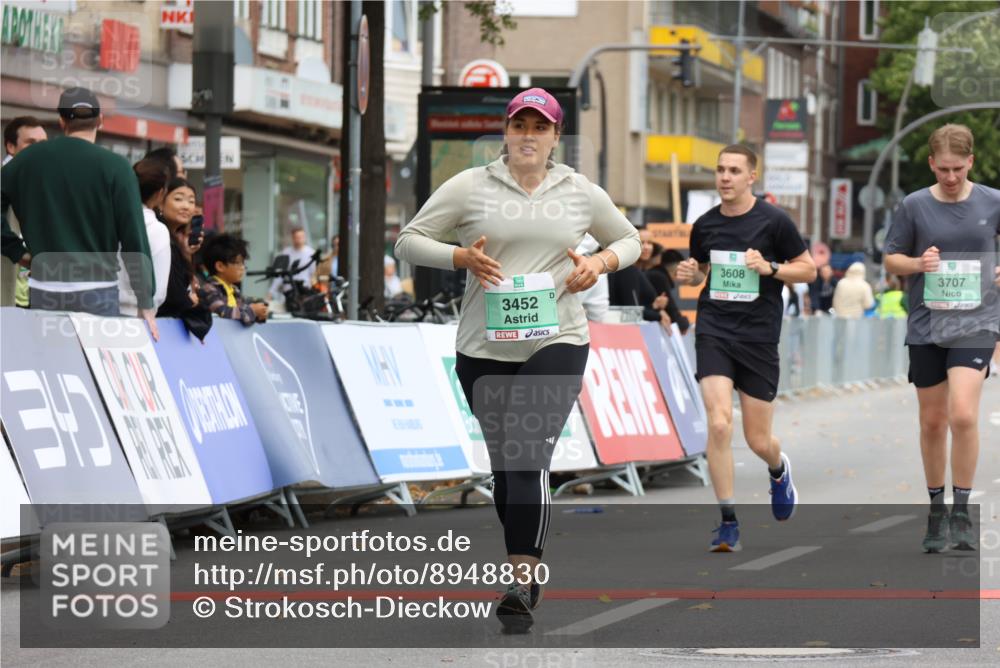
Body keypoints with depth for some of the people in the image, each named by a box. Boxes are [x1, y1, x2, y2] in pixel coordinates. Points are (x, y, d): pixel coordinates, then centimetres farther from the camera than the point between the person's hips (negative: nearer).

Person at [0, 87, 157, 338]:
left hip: (43, 290, 3)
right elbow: (134, 238, -8)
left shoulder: (28, 159, 5)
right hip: (96, 291, -3)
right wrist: (145, 303, -5)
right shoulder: (115, 167, -6)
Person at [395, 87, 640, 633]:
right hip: (484, 350, 1)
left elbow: (629, 240, 22)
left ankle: (520, 585, -20)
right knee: (503, 465, 8)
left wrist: (602, 261, 0)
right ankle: (526, 572, 27)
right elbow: (407, 241, 5)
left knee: (529, 460, -17)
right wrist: (461, 256, -12)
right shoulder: (470, 187, 3)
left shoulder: (580, 192, 8)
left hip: (556, 342, -1)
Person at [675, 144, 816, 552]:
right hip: (714, 331, 2)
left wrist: (770, 267, -16)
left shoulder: (773, 221, -4)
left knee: (758, 441, 5)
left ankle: (778, 470, 44)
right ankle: (728, 523, -9)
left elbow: (808, 270, 1)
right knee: (719, 424, -18)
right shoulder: (705, 225, 5)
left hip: (759, 336, -1)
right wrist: (689, 275, -1)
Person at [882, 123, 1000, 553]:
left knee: (963, 414, -18)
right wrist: (918, 263, -12)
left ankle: (962, 512, -6)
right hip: (926, 323, 2)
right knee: (932, 421, 9)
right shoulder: (914, 206, 0)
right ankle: (936, 512, 24)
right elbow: (891, 259, 7)